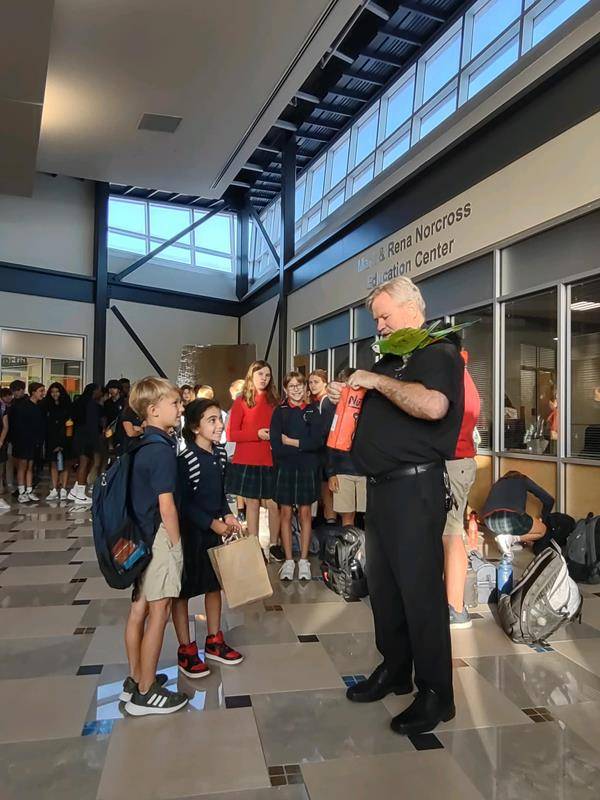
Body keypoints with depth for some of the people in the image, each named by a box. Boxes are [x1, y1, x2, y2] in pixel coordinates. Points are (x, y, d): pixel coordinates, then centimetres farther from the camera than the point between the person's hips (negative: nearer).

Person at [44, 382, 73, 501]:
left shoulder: (68, 405, 1)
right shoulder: (47, 406, 7)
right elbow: (45, 424, 5)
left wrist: (62, 442, -8)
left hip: (65, 439, -2)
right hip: (52, 440, 2)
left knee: (64, 464, 1)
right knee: (53, 464, 2)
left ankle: (63, 490, 4)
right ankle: (54, 490, 4)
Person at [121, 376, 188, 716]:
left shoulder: (142, 445, 8)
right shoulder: (163, 450, -20)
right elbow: (167, 506, -21)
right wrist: (177, 545, -10)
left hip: (141, 536, 9)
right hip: (161, 538, -9)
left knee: (140, 608, 17)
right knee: (159, 614, 3)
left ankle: (136, 679, 32)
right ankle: (146, 693, 15)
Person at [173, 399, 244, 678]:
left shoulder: (220, 453, 3)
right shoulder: (186, 459, -20)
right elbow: (183, 502, -19)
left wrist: (227, 515, -2)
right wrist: (211, 523, -21)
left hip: (215, 529, 8)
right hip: (189, 531, -7)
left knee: (214, 583, 17)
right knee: (183, 589, 7)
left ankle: (214, 642, 34)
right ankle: (186, 650, 22)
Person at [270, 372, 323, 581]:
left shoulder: (312, 411, 6)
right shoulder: (279, 411, 3)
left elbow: (317, 441, -6)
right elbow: (276, 445, -7)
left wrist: (291, 442, -10)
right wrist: (303, 447, -11)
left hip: (307, 468, 1)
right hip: (285, 468, 0)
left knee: (305, 513, 5)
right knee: (286, 513, 3)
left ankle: (304, 561, 15)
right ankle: (288, 561, 13)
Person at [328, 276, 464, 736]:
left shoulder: (439, 352, -9)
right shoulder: (392, 359, 19)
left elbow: (432, 405, -30)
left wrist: (377, 382, -20)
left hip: (415, 487, -9)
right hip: (382, 486, 9)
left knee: (420, 589, -1)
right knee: (382, 584, 16)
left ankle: (436, 694, 15)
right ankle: (395, 670, 32)